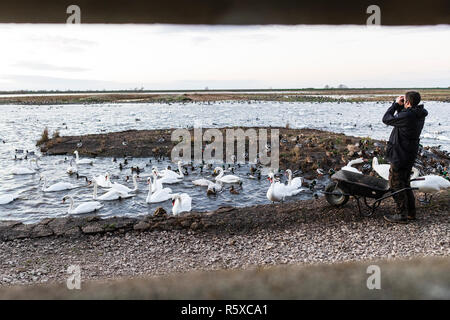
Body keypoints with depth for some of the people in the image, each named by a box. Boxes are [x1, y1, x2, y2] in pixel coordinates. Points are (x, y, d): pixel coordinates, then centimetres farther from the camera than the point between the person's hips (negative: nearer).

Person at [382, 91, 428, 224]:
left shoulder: (407, 116, -25)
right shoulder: (419, 115, 4)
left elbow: (386, 119, -12)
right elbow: (401, 118, 19)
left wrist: (396, 104, -5)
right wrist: (400, 107, 3)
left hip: (400, 156, -9)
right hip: (410, 154, 9)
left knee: (396, 184, 1)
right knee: (405, 183, 20)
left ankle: (401, 215, 7)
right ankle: (411, 212, 28)